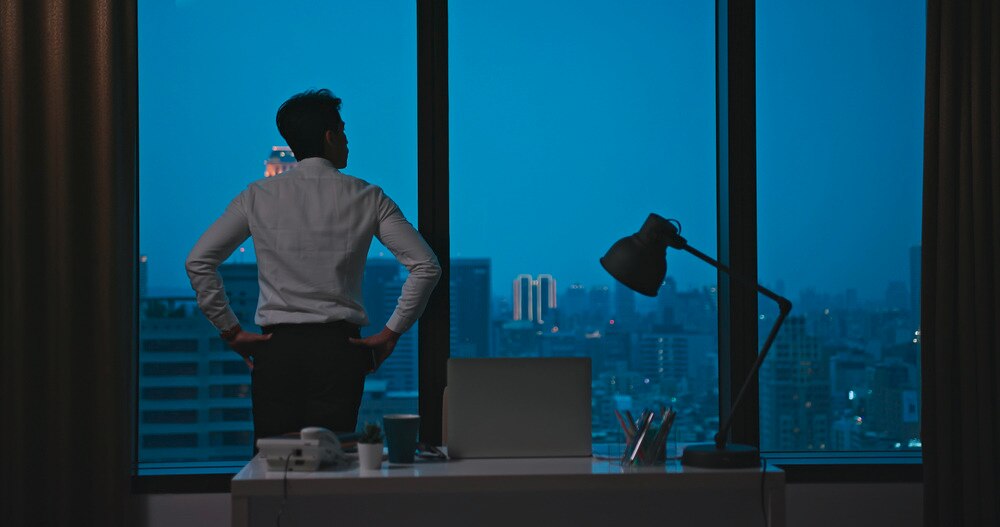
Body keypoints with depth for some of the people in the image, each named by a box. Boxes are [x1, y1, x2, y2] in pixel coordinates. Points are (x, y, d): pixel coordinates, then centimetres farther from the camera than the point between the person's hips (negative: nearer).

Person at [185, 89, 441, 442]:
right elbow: (426, 266, -3)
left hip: (276, 347, 1)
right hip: (339, 346, -1)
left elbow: (198, 261, 2)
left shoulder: (258, 197, 4)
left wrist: (231, 331, 6)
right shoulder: (367, 198, 2)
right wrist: (391, 334, 2)